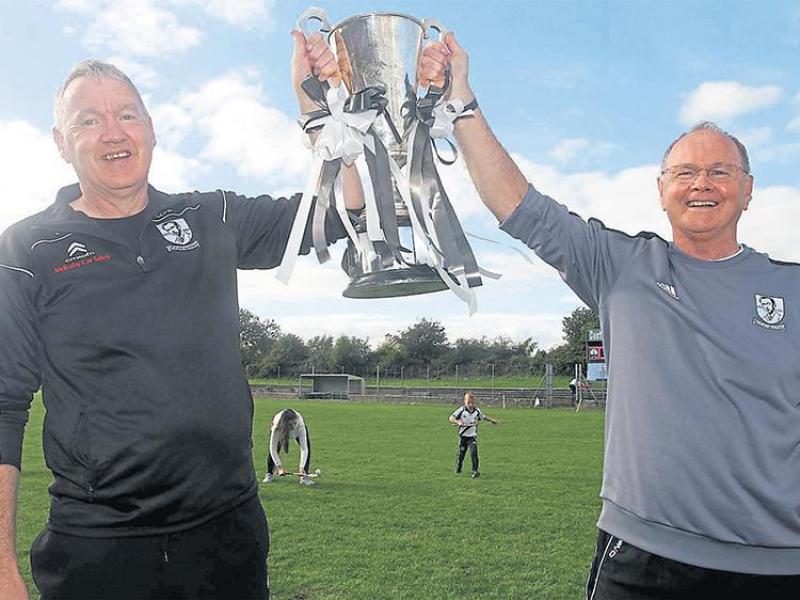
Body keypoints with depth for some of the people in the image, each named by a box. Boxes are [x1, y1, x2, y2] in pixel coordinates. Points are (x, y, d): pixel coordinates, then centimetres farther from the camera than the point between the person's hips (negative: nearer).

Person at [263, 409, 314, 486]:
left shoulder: (300, 425, -44)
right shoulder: (276, 427, -43)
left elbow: (304, 448, -43)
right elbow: (273, 448, -39)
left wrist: (301, 467, -52)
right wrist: (279, 467, -44)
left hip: (297, 432, 0)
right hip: (281, 429, 0)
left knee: (307, 449, -18)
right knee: (272, 451, -14)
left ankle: (304, 476, -7)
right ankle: (269, 474, 11)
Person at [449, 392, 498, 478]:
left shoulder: (477, 411, -2)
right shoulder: (461, 410, -14)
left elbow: (483, 417, 19)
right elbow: (451, 418, -21)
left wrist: (492, 420, 15)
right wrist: (458, 422, -38)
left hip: (473, 435, 1)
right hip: (463, 435, -1)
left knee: (474, 452, -15)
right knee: (461, 453, 10)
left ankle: (475, 470, -7)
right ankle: (458, 469, 35)